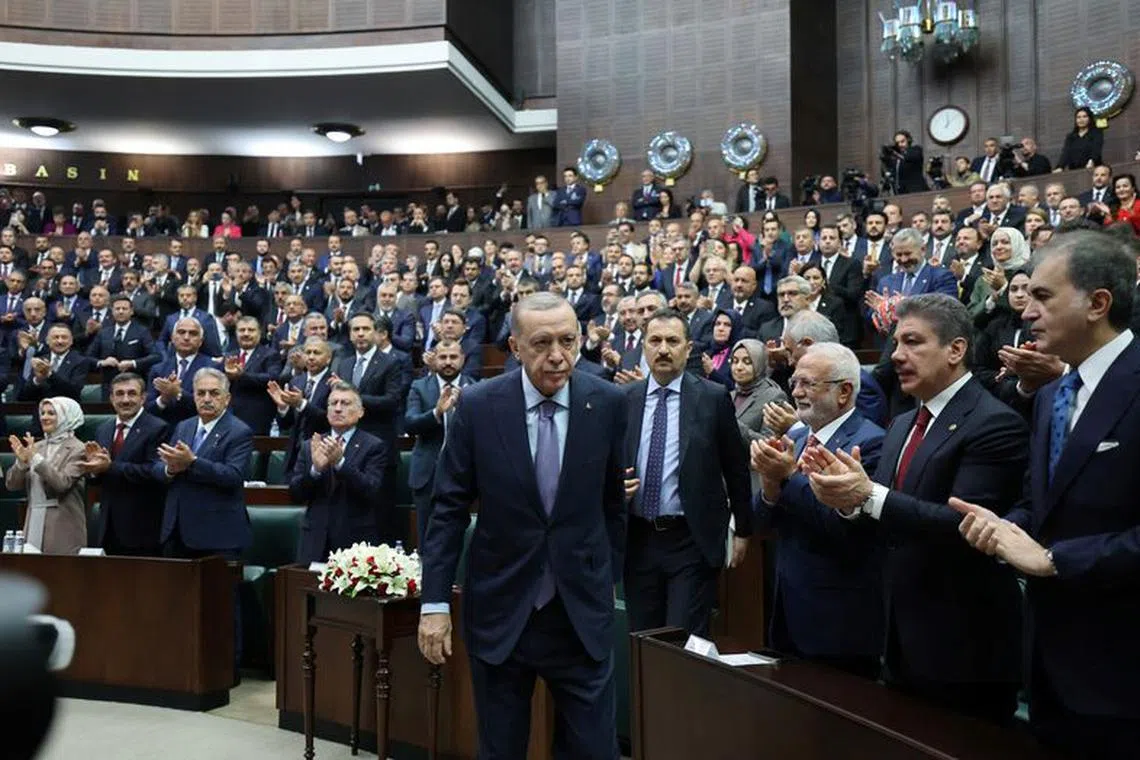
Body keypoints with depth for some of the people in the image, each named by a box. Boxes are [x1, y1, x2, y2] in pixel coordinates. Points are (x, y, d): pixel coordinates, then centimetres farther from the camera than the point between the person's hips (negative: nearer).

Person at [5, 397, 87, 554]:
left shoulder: (77, 449, -6)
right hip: (34, 524, 5)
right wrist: (21, 461, -10)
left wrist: (36, 458, -20)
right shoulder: (36, 447, 10)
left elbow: (62, 483, -18)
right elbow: (11, 485, 8)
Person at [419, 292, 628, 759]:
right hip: (500, 610, 0)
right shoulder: (479, 405, -8)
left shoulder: (608, 403, -5)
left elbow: (613, 499, 6)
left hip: (582, 611, 1)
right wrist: (435, 602, -6)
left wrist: (608, 576, 10)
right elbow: (449, 509, -4)